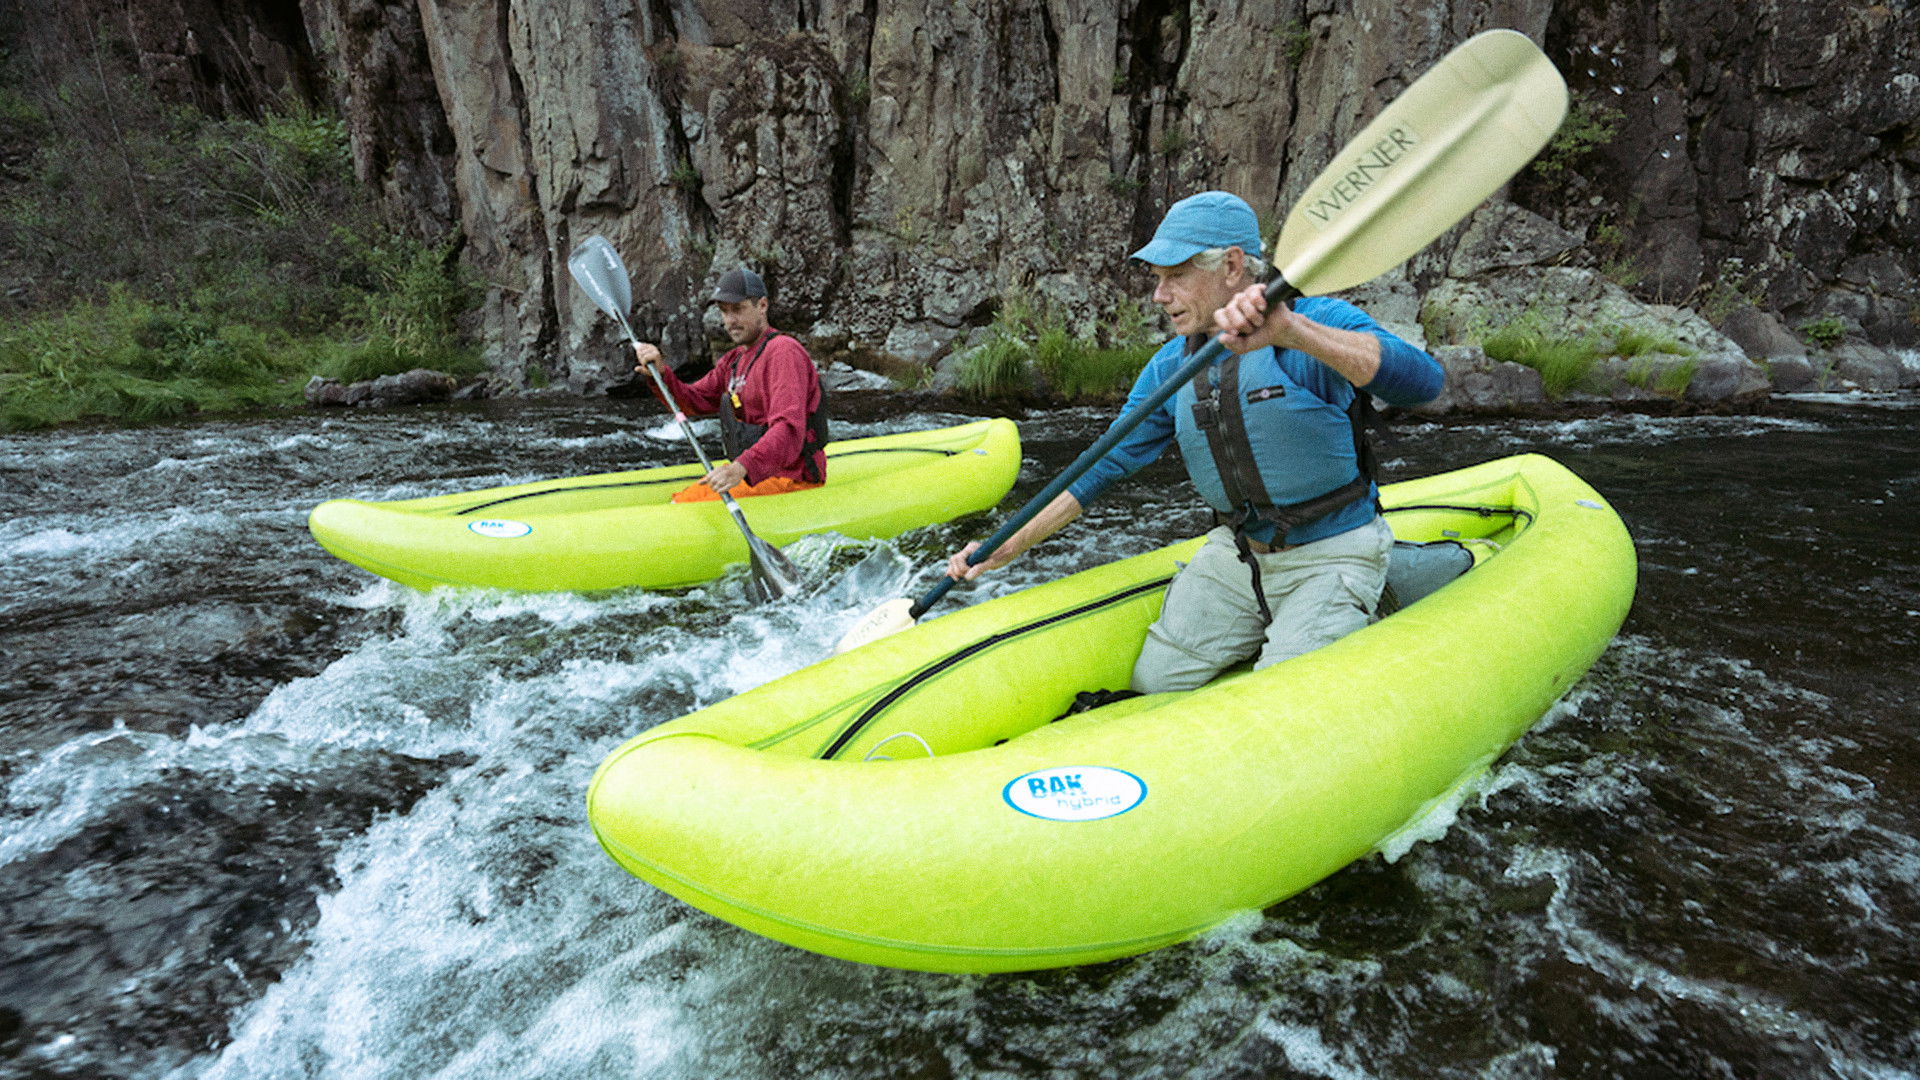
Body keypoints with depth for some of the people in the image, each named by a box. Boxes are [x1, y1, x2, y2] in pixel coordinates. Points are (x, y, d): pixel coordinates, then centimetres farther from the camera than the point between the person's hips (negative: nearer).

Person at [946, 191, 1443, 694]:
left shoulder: (1319, 323, -16)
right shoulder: (1172, 366, 1)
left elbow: (1422, 381, -35)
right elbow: (1108, 464, 5)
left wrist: (1289, 331, -49)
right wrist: (1007, 548, 1)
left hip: (1331, 556, -5)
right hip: (1234, 553, 5)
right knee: (1152, 683, 3)